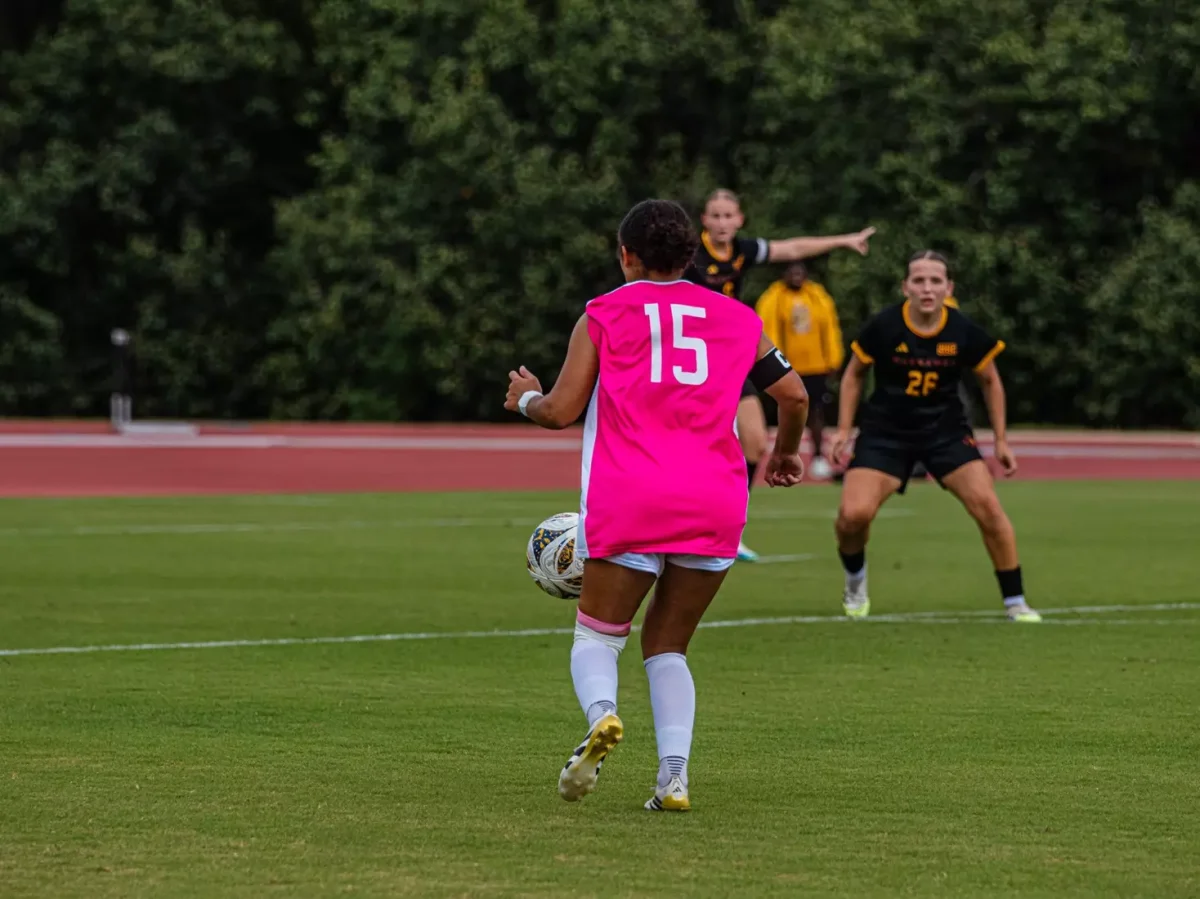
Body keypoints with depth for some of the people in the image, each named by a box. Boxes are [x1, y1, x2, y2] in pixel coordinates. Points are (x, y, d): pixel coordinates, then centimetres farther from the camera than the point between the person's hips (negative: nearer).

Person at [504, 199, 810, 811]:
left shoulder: (604, 315, 8)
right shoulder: (735, 318, 16)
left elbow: (561, 410, 3)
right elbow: (794, 395, 17)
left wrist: (526, 398, 25)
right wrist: (786, 453, 36)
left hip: (628, 502, -3)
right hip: (716, 503, 3)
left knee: (598, 634, 9)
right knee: (667, 645, 14)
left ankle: (601, 714, -25)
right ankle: (674, 777, -4)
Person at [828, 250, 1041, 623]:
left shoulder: (965, 333, -14)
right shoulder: (883, 327, -17)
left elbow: (990, 381, 4)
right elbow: (854, 373, 2)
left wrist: (1001, 441, 6)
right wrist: (844, 429, -2)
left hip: (946, 430, 1)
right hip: (885, 431, -1)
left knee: (987, 505, -16)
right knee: (853, 514, -17)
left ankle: (1015, 603, 0)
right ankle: (855, 585, 17)